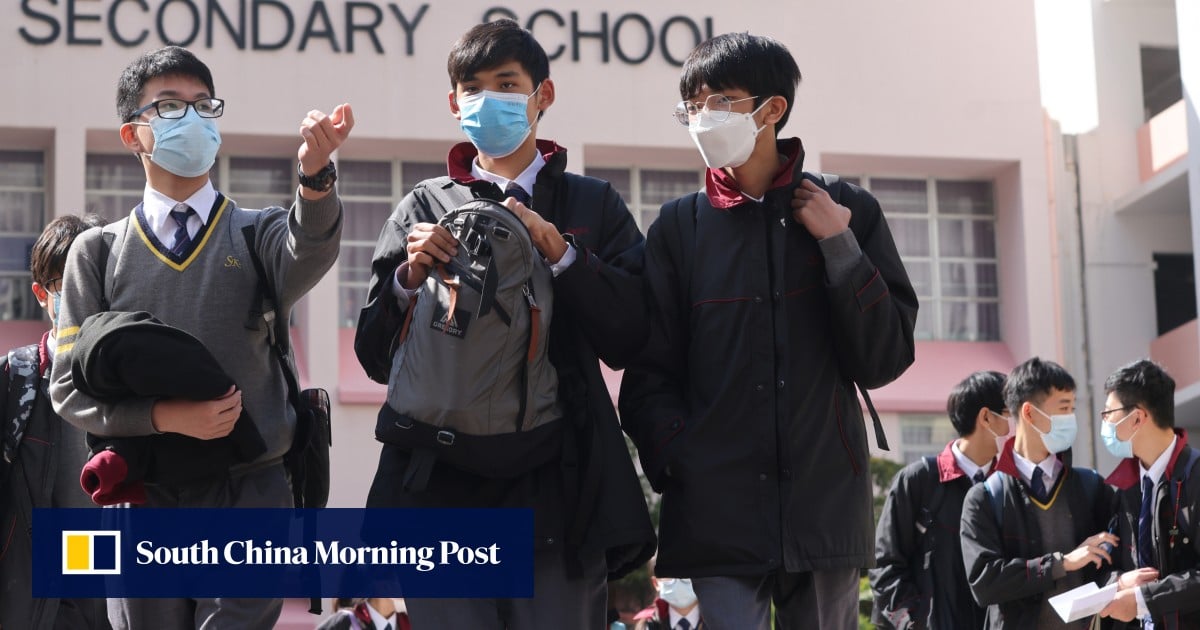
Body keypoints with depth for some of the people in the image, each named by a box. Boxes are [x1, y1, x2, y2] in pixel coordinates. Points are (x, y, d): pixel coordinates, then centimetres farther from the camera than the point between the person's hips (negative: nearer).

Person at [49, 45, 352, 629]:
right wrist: (165, 416, -14)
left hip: (249, 493, -1)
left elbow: (308, 255, -19)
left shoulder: (258, 232, 7)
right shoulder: (98, 252, 8)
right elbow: (71, 387, 3)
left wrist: (314, 175, -40)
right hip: (143, 497, 1)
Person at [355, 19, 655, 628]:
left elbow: (629, 339, 1)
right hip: (441, 486, 1)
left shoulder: (593, 205, 12)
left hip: (557, 486, 0)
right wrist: (410, 276, -8)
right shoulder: (423, 208, 13)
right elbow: (375, 355, 10)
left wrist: (559, 253, -8)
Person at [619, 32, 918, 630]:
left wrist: (838, 244, -6)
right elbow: (650, 375, 5)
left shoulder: (846, 210, 6)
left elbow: (884, 359, 2)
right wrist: (679, 463, -10)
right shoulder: (679, 227, 7)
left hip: (828, 507, 1)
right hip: (715, 514, 0)